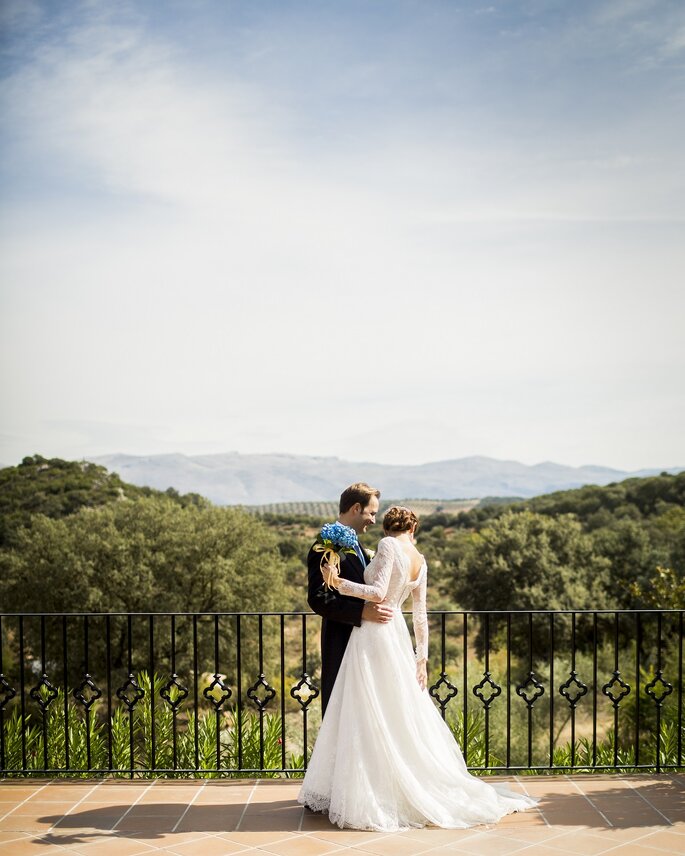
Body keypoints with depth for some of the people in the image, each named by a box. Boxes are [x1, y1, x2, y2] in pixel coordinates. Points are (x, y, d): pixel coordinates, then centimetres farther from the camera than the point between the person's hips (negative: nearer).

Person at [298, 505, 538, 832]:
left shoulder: (388, 545, -12)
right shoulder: (420, 561, 9)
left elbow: (377, 593, -21)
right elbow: (420, 615, 12)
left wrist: (338, 582, -15)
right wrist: (421, 658, 16)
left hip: (374, 636, -7)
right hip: (397, 633, 7)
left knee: (370, 719, -3)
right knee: (403, 716, 14)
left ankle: (374, 796, -1)